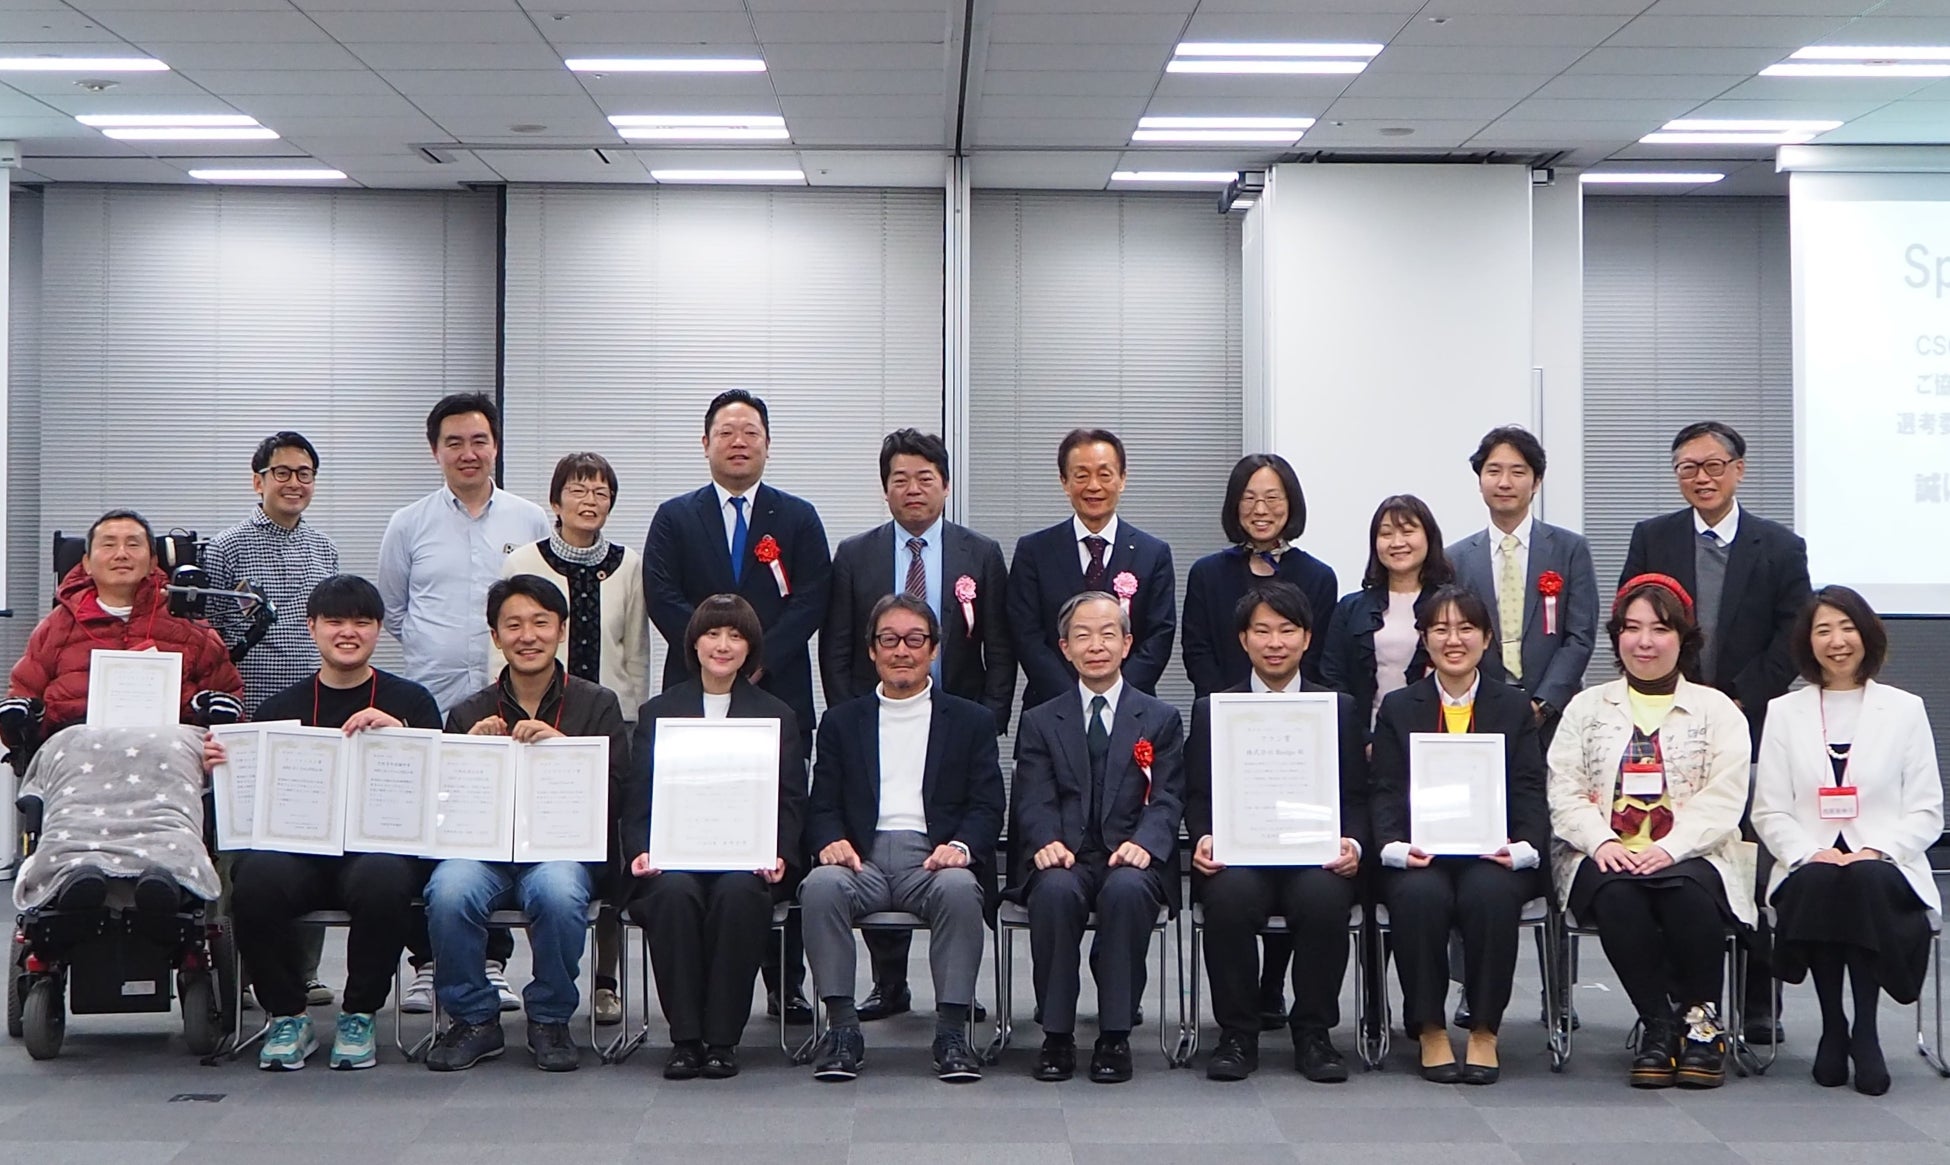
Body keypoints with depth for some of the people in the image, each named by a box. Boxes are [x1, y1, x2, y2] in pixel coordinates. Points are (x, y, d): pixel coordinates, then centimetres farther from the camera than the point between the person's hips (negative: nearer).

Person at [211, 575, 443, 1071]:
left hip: (380, 845, -2)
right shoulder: (280, 709, 18)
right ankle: (287, 1015, -8)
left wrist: (398, 731, -14)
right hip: (297, 849, 2)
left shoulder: (410, 701, 13)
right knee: (255, 878, -32)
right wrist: (222, 766, -6)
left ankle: (360, 1016, -12)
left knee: (384, 879, -37)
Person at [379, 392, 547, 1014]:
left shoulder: (531, 522, 9)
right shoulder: (408, 525, 8)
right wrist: (434, 650, 10)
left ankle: (493, 963, 10)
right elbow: (391, 612, 17)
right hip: (429, 702, 0)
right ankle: (427, 965, 8)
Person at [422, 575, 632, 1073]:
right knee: (449, 891, -32)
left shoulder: (596, 705, 8)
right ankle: (473, 1018, -7)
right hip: (483, 847, 2)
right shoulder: (469, 714, 13)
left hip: (562, 849, -1)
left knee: (556, 891, -36)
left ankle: (550, 1019, -9)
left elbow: (613, 800, -4)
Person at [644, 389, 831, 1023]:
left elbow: (809, 600, 1)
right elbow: (663, 598, 1)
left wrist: (759, 660, -11)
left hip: (779, 697, 0)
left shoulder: (798, 518, 12)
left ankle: (786, 982, 3)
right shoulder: (675, 518, 12)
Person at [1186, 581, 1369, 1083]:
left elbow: (1356, 798, 11)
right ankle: (1237, 1034, -15)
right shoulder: (1211, 711, 16)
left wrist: (1353, 844, -10)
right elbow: (1198, 798, 10)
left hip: (1317, 858, 0)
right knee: (1231, 894, -34)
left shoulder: (1341, 709, 17)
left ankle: (1314, 1033, -13)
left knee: (1323, 896, -34)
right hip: (1239, 858, 0)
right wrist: (1204, 839, -11)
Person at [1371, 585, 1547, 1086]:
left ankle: (1484, 1031, -18)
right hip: (1420, 859, 0)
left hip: (1492, 858, 0)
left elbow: (1530, 795, 5)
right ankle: (1429, 1031, -18)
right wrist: (1396, 847, -17)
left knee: (1489, 892, -34)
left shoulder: (1514, 708, 15)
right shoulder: (1398, 708, 14)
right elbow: (1386, 795, 4)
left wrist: (1524, 848, -15)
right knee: (1420, 894, -34)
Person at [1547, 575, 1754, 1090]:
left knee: (1689, 893, -36)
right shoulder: (1586, 708, 18)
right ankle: (1658, 1024, -20)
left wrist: (1668, 849, -17)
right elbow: (1563, 792, 7)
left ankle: (1701, 1020, -16)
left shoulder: (1716, 710, 13)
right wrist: (1601, 842, -14)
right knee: (1615, 895, -34)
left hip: (1690, 858, -1)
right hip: (1607, 860, 1)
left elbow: (1723, 798, 0)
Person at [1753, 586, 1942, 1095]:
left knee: (1866, 881, -35)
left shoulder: (1905, 710, 12)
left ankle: (1865, 1031, -25)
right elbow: (1769, 811, 7)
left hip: (1885, 868, -1)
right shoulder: (1783, 712, 14)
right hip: (1809, 866, 1)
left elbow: (1926, 811, 6)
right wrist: (1812, 852, -13)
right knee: (1815, 882, -34)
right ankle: (1832, 1028, -20)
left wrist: (1877, 850, -13)